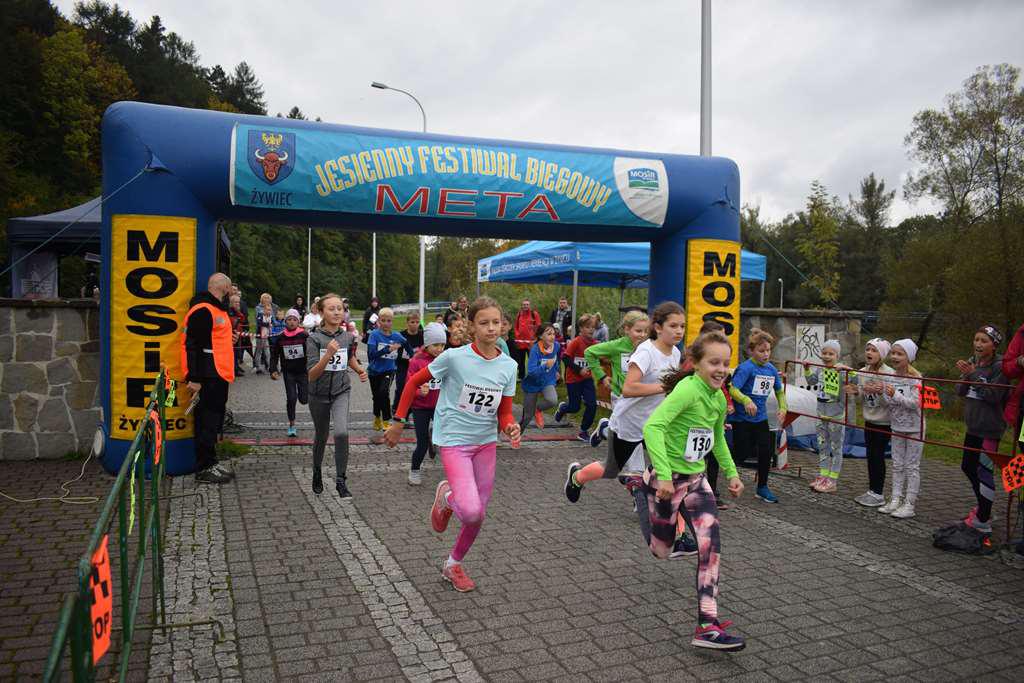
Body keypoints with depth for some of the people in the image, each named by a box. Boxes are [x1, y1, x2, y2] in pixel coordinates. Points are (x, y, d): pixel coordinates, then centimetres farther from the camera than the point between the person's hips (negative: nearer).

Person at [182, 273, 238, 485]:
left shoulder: (217, 309, 18)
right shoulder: (203, 310, -15)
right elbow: (193, 344, -20)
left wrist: (230, 338, 13)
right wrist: (194, 378, -22)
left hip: (218, 375, 11)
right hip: (208, 377, -10)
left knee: (214, 419, 15)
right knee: (207, 421, -5)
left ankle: (210, 463, 25)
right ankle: (204, 469, 1)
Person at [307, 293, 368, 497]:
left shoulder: (348, 336, -3)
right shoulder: (314, 338, -14)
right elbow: (312, 375, -21)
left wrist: (359, 370, 2)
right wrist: (329, 354, -33)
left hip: (341, 391, 1)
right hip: (319, 394, -1)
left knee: (341, 432, -21)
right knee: (321, 436, 16)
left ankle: (341, 480, -8)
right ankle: (317, 471, 45)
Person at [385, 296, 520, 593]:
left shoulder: (508, 366, -4)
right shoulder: (454, 357, -16)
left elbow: (504, 413, 2)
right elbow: (414, 382, -4)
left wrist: (510, 428, -20)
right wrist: (398, 422, -2)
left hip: (486, 442, 5)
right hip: (454, 441, -5)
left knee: (479, 515, 11)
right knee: (471, 511, -22)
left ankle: (453, 566, 36)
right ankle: (446, 496, 15)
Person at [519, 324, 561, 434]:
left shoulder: (556, 345, -11)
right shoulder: (535, 349, -25)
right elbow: (531, 371, -33)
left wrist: (556, 371, 17)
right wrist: (545, 366, -45)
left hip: (548, 382, 3)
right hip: (532, 384, -3)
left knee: (553, 401, -29)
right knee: (528, 416, 4)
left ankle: (538, 409, 5)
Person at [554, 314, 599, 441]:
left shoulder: (595, 344, -2)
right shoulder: (576, 342, -16)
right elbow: (565, 357, -17)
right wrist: (579, 370, -19)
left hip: (587, 379, 4)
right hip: (573, 379, -4)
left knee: (592, 404, -8)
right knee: (575, 407, 4)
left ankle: (584, 431, 10)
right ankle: (562, 408, 41)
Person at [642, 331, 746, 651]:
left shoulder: (719, 398, 4)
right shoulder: (688, 389, -23)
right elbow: (653, 427, -34)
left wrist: (731, 472, 17)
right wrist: (664, 476, -38)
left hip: (696, 479, 7)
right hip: (668, 479, -7)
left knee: (710, 546, -7)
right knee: (660, 552, 10)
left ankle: (707, 626, 1)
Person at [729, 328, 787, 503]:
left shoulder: (771, 369, 4)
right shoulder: (746, 368, -16)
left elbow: (779, 391, 19)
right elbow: (732, 389, -26)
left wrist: (782, 408, 4)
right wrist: (746, 400, -41)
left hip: (760, 418, 6)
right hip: (741, 418, -6)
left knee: (767, 451, 6)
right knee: (742, 454, -2)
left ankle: (762, 487, 24)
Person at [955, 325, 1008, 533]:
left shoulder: (999, 366, -13)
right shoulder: (972, 362, 6)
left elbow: (994, 395, -19)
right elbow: (960, 392, 4)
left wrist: (973, 375, -22)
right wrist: (965, 376, -14)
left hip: (990, 429, -8)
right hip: (973, 426, 8)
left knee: (984, 471, -5)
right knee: (968, 467, 18)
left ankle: (983, 521, 3)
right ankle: (983, 507, 36)